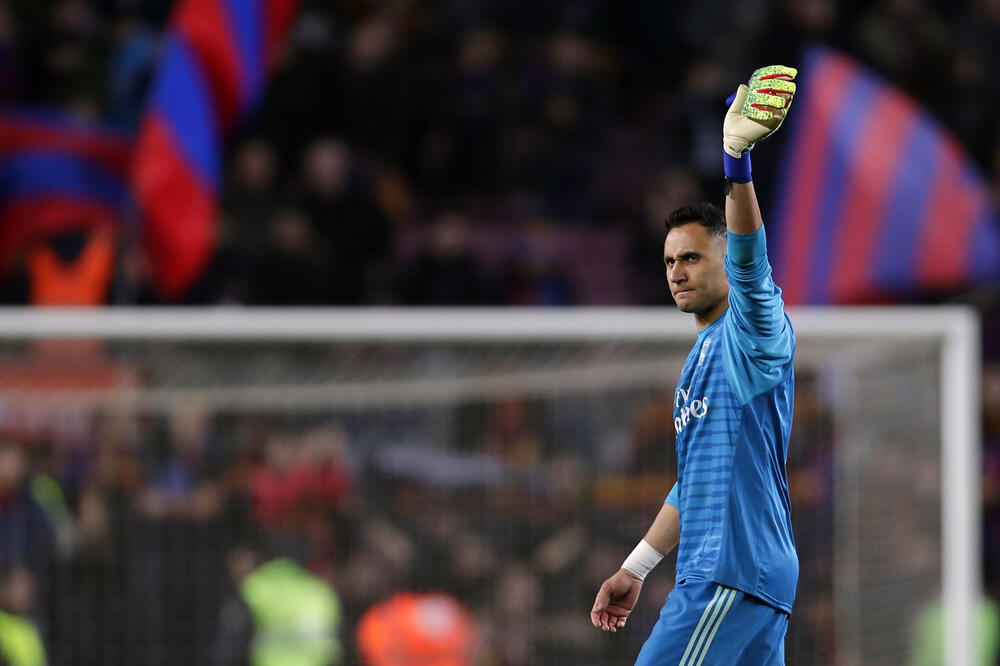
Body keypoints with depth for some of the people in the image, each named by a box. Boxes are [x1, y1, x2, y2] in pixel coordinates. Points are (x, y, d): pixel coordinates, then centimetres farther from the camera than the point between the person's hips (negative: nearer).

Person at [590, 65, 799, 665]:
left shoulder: (751, 334, -4)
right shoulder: (701, 360, 25)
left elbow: (749, 264, -26)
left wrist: (737, 164, -41)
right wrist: (636, 569, 29)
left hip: (737, 575, -10)